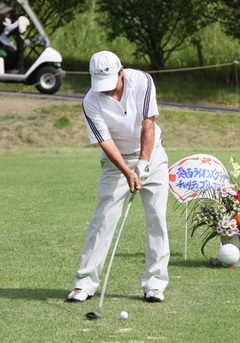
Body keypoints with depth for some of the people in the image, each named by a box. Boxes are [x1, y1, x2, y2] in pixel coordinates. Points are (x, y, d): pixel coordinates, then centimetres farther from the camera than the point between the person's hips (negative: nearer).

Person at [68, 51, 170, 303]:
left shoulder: (142, 81, -17)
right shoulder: (91, 102, -19)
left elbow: (148, 125, -16)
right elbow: (105, 142, -20)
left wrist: (142, 165, -22)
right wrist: (128, 173, -29)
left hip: (151, 154, 1)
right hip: (117, 159, -1)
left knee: (156, 216, -6)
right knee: (103, 218, -9)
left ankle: (154, 283, 0)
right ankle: (85, 282, -3)